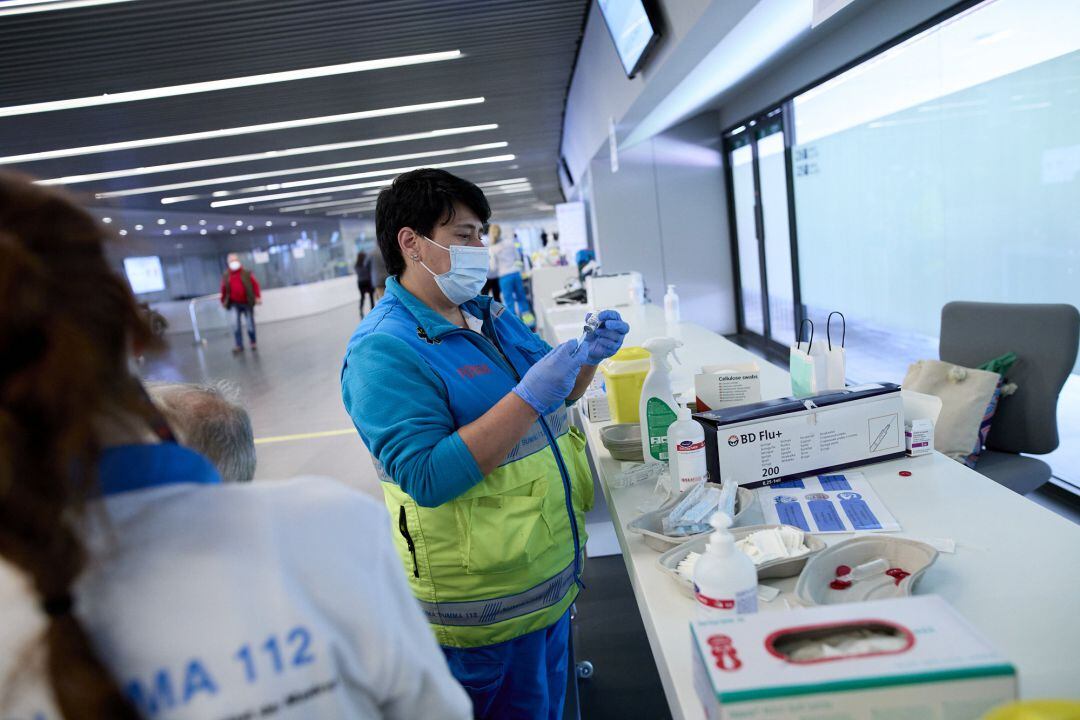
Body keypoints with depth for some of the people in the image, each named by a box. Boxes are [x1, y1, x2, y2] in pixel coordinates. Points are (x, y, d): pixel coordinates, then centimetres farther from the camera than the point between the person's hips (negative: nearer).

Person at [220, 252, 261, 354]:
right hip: (235, 304, 1)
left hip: (247, 303, -1)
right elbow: (224, 289, 11)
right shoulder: (226, 276, 5)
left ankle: (253, 342, 24)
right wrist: (223, 301, 10)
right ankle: (239, 345, 0)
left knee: (250, 324, 5)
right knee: (235, 325, -6)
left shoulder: (246, 273, -1)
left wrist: (258, 296, -10)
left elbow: (255, 284, -3)